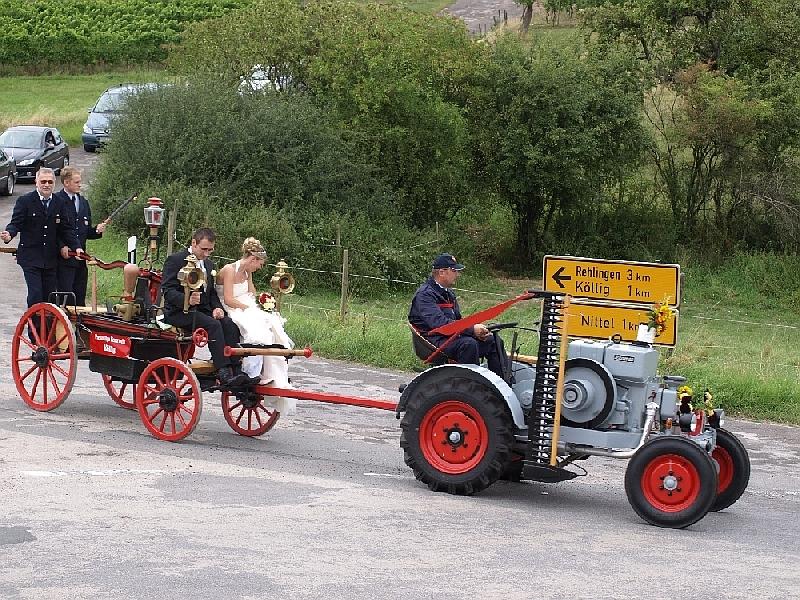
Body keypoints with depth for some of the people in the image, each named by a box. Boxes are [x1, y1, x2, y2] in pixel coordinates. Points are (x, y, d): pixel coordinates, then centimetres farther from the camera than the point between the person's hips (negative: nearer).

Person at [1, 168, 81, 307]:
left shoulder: (60, 204, 9)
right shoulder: (25, 201, -1)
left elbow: (67, 229, 9)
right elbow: (16, 223, -4)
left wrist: (76, 247, -5)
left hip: (51, 259, 4)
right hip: (31, 258, -4)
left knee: (50, 296, 4)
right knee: (35, 295, -11)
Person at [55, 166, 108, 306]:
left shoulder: (83, 202, 17)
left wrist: (97, 230, 2)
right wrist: (61, 246, -18)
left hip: (80, 259, 7)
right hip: (64, 258, -7)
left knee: (80, 299, 8)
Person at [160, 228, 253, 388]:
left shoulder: (208, 265, 20)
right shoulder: (175, 260, -4)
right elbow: (167, 291, -13)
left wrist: (217, 308, 1)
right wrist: (187, 299, -32)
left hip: (203, 310, 7)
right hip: (180, 312, -7)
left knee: (229, 325, -20)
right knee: (213, 325, -31)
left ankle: (236, 372, -26)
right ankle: (223, 374, -37)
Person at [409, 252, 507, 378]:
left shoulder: (449, 293, 19)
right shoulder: (424, 294, -13)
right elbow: (439, 323, -25)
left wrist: (479, 330, -2)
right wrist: (472, 329, -26)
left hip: (452, 337, 10)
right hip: (434, 342, -9)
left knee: (494, 341, 1)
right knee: (468, 343, -34)